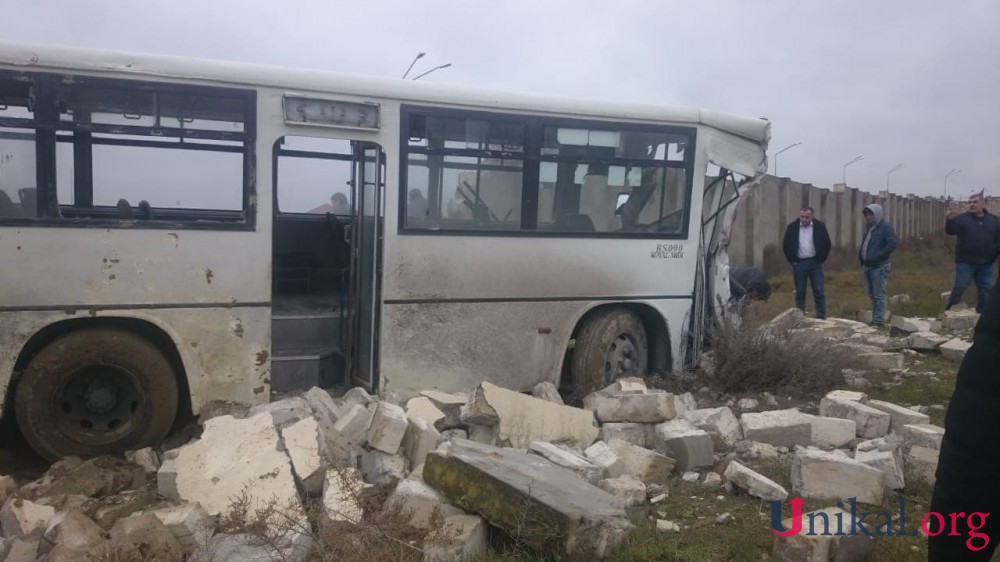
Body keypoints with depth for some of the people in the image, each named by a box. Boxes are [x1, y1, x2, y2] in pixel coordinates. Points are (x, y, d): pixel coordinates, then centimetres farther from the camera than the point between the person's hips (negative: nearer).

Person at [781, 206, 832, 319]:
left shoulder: (819, 226, 0)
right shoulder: (792, 227, 1)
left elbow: (827, 244, 7)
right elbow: (786, 245, 8)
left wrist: (821, 259, 1)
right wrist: (792, 260, 3)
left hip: (815, 263, 0)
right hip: (799, 263, 0)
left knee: (819, 291, -2)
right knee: (800, 292, 4)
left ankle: (821, 316, 2)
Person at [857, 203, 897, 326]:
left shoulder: (885, 227, -10)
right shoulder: (869, 226, 14)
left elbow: (893, 243, -19)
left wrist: (878, 256, -19)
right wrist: (861, 254, 9)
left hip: (879, 267, -8)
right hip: (868, 265, 9)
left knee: (879, 294, -7)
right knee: (872, 294, 13)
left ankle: (879, 320, -6)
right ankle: (875, 319, 21)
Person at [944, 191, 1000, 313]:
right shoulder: (962, 218, -1)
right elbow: (949, 231, -16)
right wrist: (949, 220, -36)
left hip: (986, 264, 4)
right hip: (965, 262, -4)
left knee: (985, 292, 10)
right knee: (959, 289, -5)